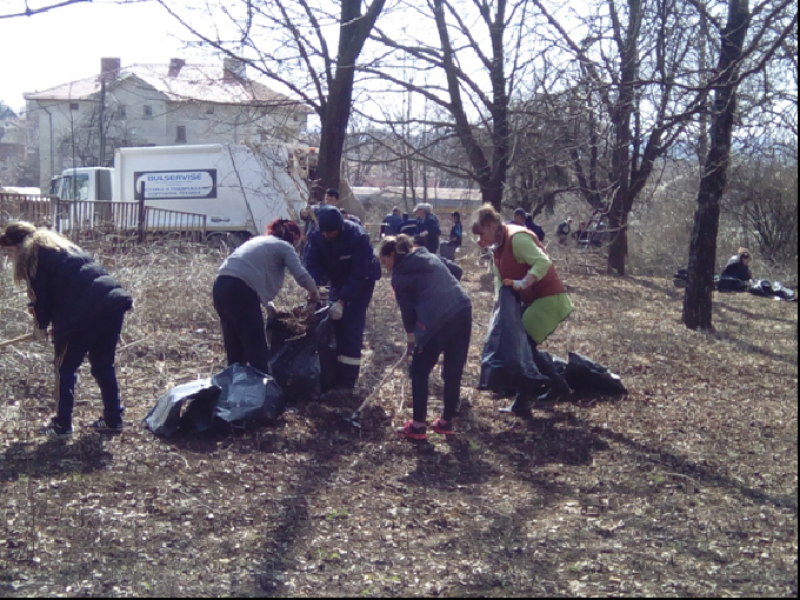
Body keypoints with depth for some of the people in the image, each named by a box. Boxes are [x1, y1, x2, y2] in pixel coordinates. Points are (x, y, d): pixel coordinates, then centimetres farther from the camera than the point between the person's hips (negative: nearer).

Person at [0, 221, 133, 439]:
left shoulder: (31, 255, 7)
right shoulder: (59, 244, 31)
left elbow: (41, 296, 2)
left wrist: (41, 325, 18)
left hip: (87, 312, -8)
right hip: (114, 301, 8)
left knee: (65, 368, 10)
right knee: (103, 365, 20)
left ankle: (62, 425, 16)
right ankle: (113, 420, 27)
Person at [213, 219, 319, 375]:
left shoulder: (258, 240, 31)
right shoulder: (284, 246, 8)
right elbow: (301, 276, -2)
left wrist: (267, 303, 32)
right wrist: (314, 293, 16)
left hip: (221, 286, 8)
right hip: (240, 290, -8)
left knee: (235, 350, 16)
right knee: (257, 349, -2)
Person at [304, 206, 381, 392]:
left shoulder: (358, 236, -33)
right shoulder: (317, 237, -18)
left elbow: (358, 274, -34)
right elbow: (312, 265, -21)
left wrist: (342, 301, -41)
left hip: (362, 281, -5)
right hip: (338, 281, 6)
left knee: (352, 327, -13)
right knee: (333, 323, 3)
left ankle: (346, 381, -12)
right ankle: (334, 375, 14)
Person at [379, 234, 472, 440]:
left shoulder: (400, 276, 4)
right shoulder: (432, 257, 21)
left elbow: (407, 309, 5)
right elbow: (456, 272, 26)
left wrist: (410, 339, 17)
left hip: (437, 320, -6)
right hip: (463, 310, 6)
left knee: (419, 372, 9)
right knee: (453, 371, 16)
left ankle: (418, 425, 9)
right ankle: (446, 422, 25)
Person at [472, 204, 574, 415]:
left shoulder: (517, 238, -19)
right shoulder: (499, 247, 12)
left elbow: (542, 262, -29)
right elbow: (499, 279, 10)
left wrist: (523, 283, -38)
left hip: (548, 299, -10)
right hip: (533, 300, 10)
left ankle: (521, 402, -5)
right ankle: (558, 383, 25)